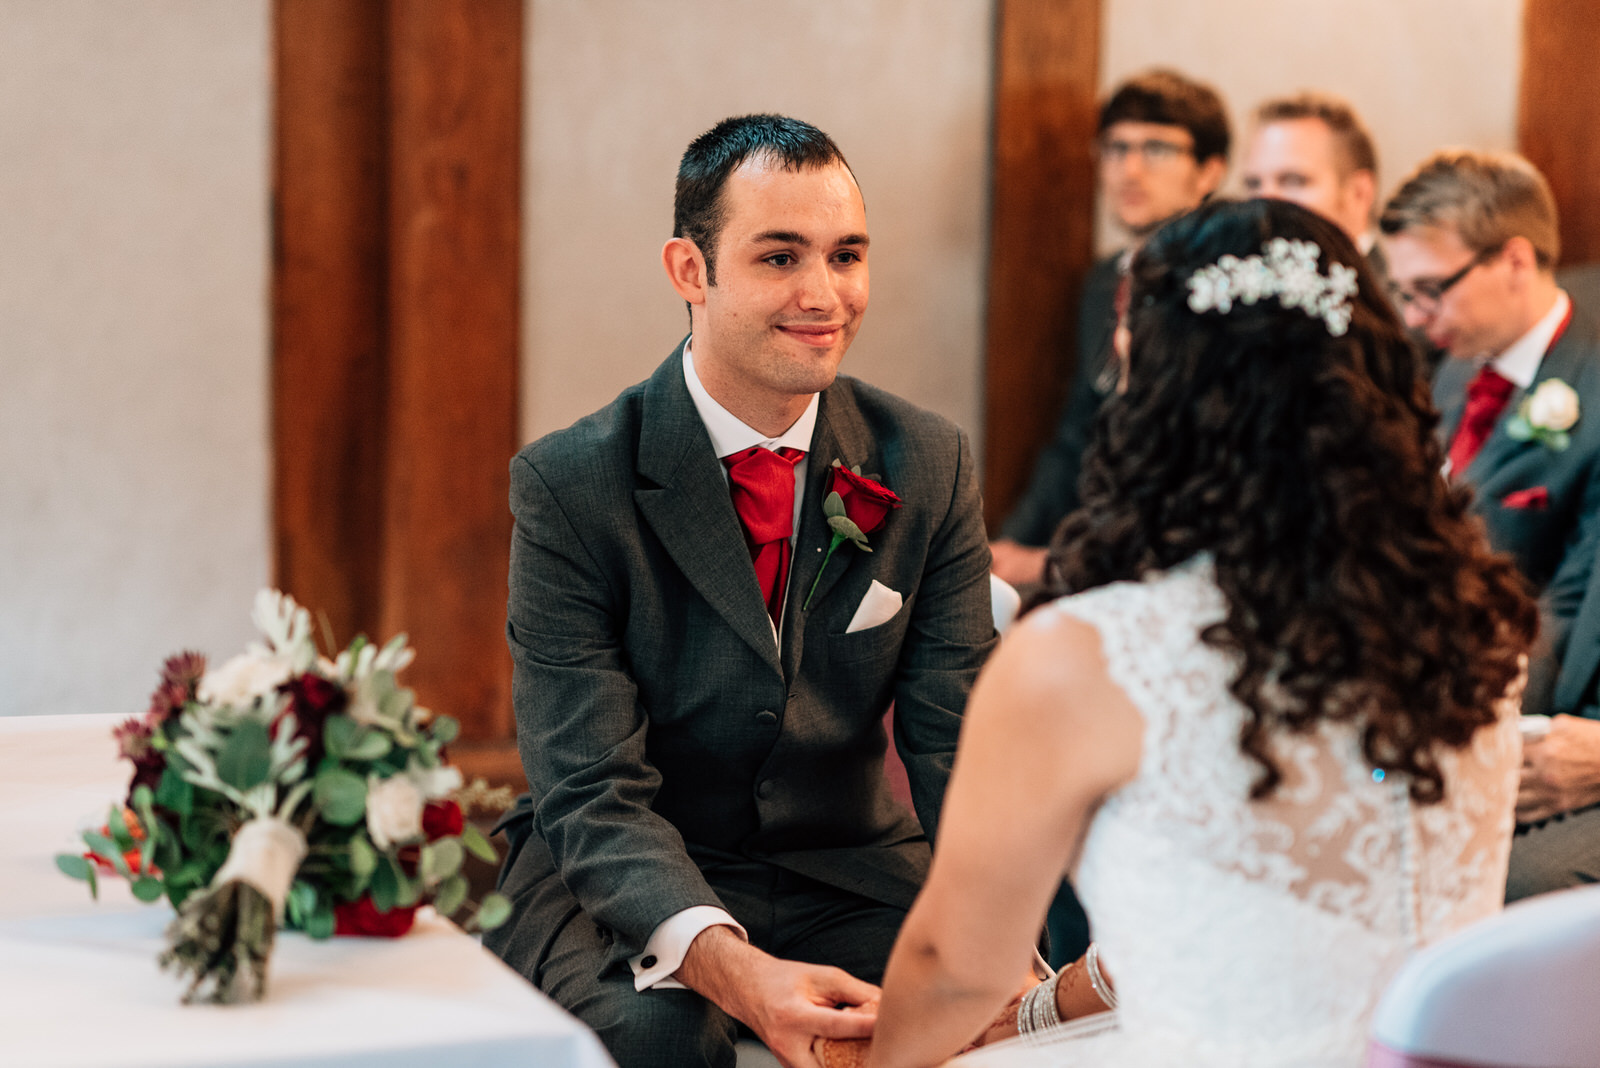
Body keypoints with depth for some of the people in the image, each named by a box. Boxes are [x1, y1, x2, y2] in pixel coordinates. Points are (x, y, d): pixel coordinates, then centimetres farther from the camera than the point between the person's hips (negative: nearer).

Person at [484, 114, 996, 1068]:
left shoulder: (932, 468, -1)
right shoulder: (571, 487, -12)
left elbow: (958, 739, -5)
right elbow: (592, 791, -18)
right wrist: (729, 966, -38)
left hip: (850, 874, 3)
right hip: (621, 890, -3)